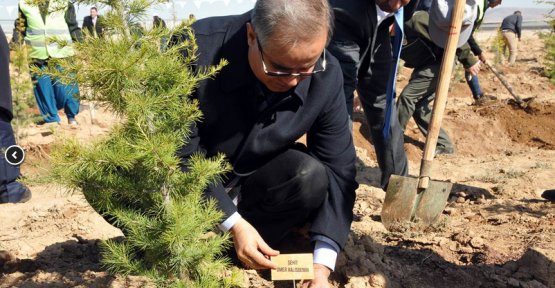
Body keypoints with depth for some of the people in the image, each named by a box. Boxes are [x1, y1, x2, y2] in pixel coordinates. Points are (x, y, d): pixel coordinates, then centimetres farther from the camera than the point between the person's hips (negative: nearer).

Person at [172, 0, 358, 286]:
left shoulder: (327, 76, -22)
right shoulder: (196, 48, -32)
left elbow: (337, 169, -16)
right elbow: (181, 153, -25)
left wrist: (322, 263, -24)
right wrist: (233, 222, -29)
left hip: (254, 176, 3)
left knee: (313, 179, -26)